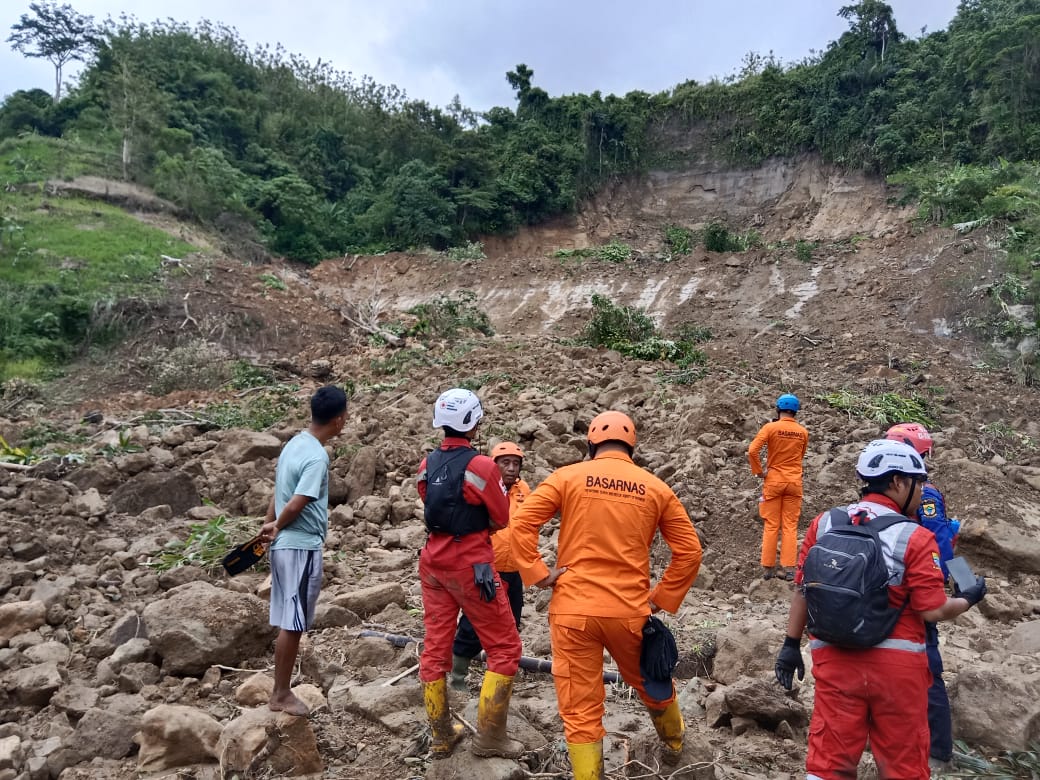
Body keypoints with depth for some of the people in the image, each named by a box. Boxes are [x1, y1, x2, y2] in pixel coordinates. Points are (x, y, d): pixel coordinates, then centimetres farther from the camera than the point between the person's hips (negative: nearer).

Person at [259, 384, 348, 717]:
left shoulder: (295, 443, 10)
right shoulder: (317, 457, -20)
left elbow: (279, 493, 11)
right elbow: (296, 504, -22)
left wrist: (268, 525, 7)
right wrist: (276, 526, -4)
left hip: (287, 545, 9)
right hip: (302, 547, -9)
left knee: (289, 623, 15)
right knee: (292, 624, 2)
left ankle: (281, 691, 25)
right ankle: (281, 695, 14)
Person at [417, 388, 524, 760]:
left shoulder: (427, 465, 2)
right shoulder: (480, 465, -17)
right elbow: (502, 519, -5)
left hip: (433, 560, 7)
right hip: (471, 564, -7)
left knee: (436, 646, 14)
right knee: (504, 649, 7)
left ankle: (441, 735, 26)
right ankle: (489, 737, 11)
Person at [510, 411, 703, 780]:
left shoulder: (568, 477, -1)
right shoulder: (656, 488, 4)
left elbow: (521, 523, -10)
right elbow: (690, 552, 3)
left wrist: (539, 574, -5)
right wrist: (661, 600, 8)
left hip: (573, 610, -2)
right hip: (630, 611, 3)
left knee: (580, 712, 9)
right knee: (652, 684, 29)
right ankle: (673, 744, 54)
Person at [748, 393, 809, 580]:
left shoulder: (770, 427, -10)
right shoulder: (803, 431, 0)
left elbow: (753, 450, -18)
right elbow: (801, 456, 13)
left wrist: (759, 471, -8)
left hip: (773, 481, -2)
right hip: (794, 482, 2)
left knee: (771, 526, 5)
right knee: (790, 526, 6)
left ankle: (767, 568, 8)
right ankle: (788, 568, 6)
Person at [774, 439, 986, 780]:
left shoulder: (823, 524, 0)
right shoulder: (915, 538, -11)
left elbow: (802, 590, 3)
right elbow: (933, 611, -10)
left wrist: (791, 644, 11)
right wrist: (968, 599, 10)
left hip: (835, 659, 3)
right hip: (897, 663, -2)